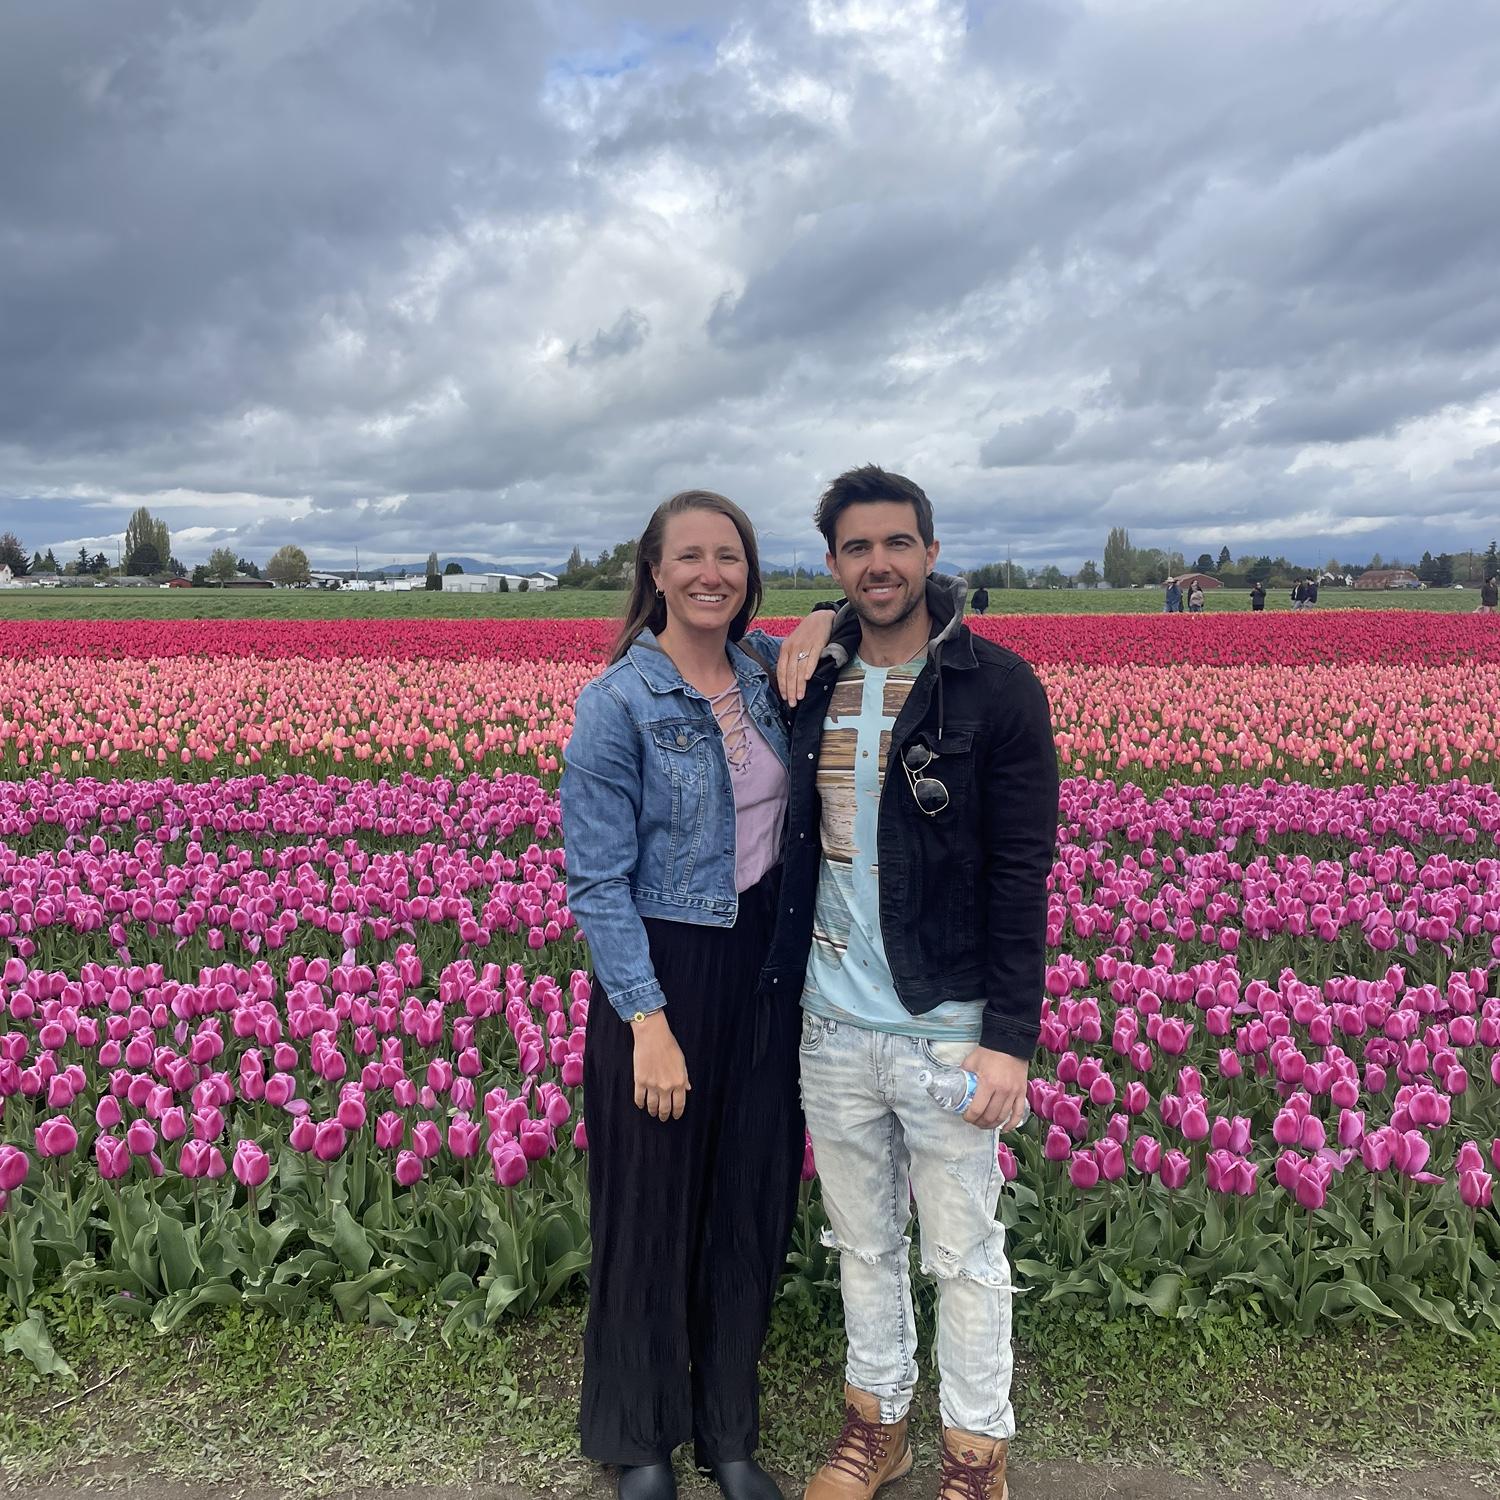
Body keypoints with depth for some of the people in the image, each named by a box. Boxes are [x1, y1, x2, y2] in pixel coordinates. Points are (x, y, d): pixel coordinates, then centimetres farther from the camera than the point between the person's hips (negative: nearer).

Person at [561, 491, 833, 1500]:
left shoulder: (767, 667, 3)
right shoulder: (619, 701, -13)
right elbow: (597, 880, -14)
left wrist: (824, 627, -2)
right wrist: (646, 1020, -20)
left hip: (765, 963, 5)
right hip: (661, 971, -5)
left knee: (753, 1208, 17)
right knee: (651, 1212, 12)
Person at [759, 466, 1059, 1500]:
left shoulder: (997, 687, -9)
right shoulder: (812, 683, 5)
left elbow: (1022, 873, -10)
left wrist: (1010, 1036, -14)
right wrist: (782, 989, 11)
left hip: (946, 1027, -4)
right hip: (832, 1023, 4)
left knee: (963, 1251, 11)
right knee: (862, 1239, 20)